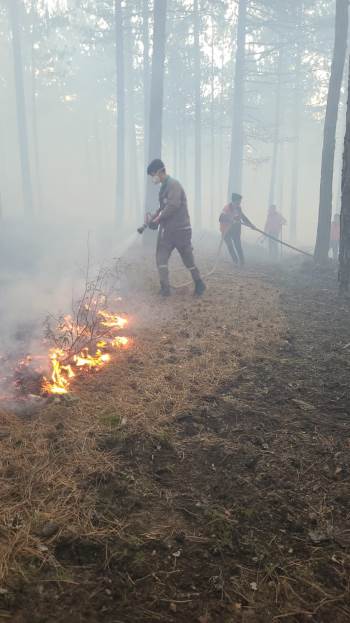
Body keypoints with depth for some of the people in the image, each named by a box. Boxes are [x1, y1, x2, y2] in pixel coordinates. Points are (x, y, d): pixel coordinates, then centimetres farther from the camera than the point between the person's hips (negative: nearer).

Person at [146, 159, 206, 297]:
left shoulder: (173, 184, -14)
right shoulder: (164, 187, 15)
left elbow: (173, 206, -25)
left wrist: (158, 219, -15)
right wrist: (152, 218, 6)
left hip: (181, 229, -8)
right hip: (167, 229, 9)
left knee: (188, 259, -1)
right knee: (161, 257, 4)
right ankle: (165, 287, 10)